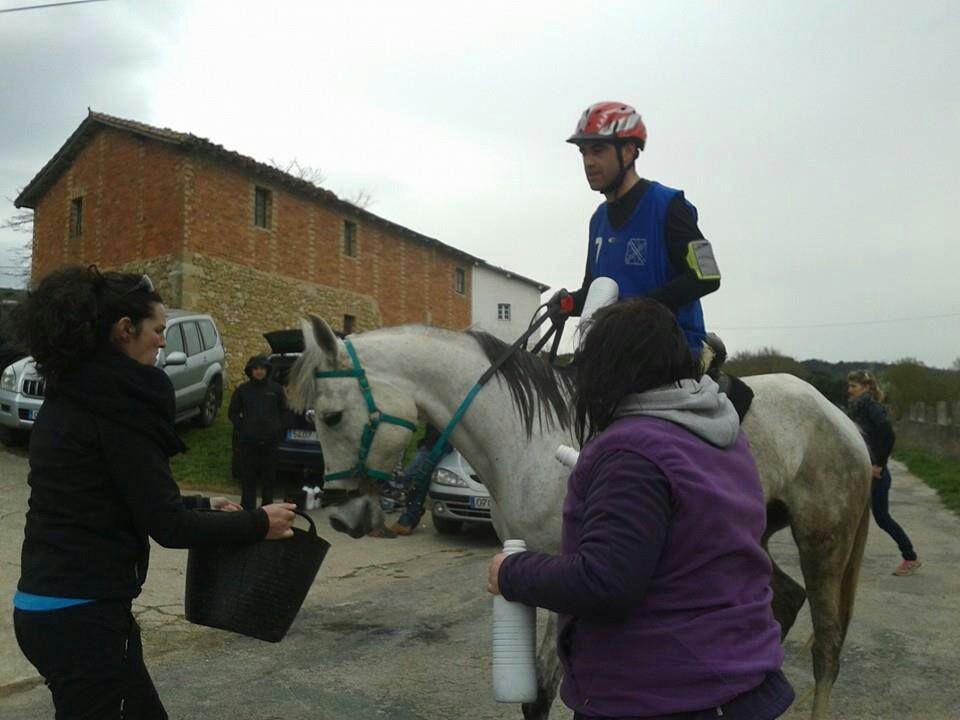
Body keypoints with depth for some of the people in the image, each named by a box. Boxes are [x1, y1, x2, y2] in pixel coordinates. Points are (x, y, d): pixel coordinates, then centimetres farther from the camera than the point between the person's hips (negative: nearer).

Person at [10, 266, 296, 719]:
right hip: (80, 613, -9)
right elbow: (167, 527, -18)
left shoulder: (71, 397, 9)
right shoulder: (119, 404, -18)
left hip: (50, 604, 9)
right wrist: (257, 524, -7)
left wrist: (201, 505, 15)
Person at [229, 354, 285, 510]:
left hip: (270, 440, 1)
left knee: (268, 476, 9)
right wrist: (242, 427, -2)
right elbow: (233, 412, 8)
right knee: (248, 476, 2)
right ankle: (248, 508, 10)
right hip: (248, 441, -1)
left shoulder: (275, 389, 3)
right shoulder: (242, 389, 2)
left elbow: (283, 411, 12)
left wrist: (278, 428, 4)